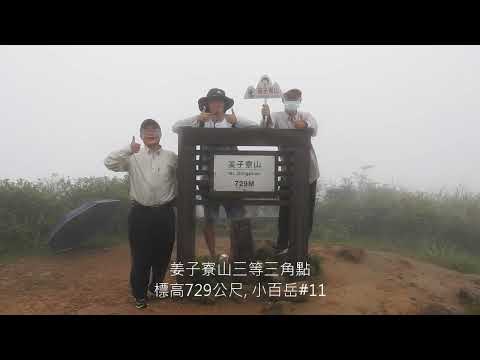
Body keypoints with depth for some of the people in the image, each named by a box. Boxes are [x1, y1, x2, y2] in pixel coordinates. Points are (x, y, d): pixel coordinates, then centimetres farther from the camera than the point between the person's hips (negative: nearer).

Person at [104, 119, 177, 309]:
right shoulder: (133, 157, 2)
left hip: (164, 213, 2)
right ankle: (140, 294, 20)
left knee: (163, 254, 11)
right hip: (140, 213, -1)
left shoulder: (172, 157, 5)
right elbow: (109, 163, -8)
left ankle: (155, 288, 35)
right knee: (140, 256, 3)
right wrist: (128, 149, -18)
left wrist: (176, 200, 0)